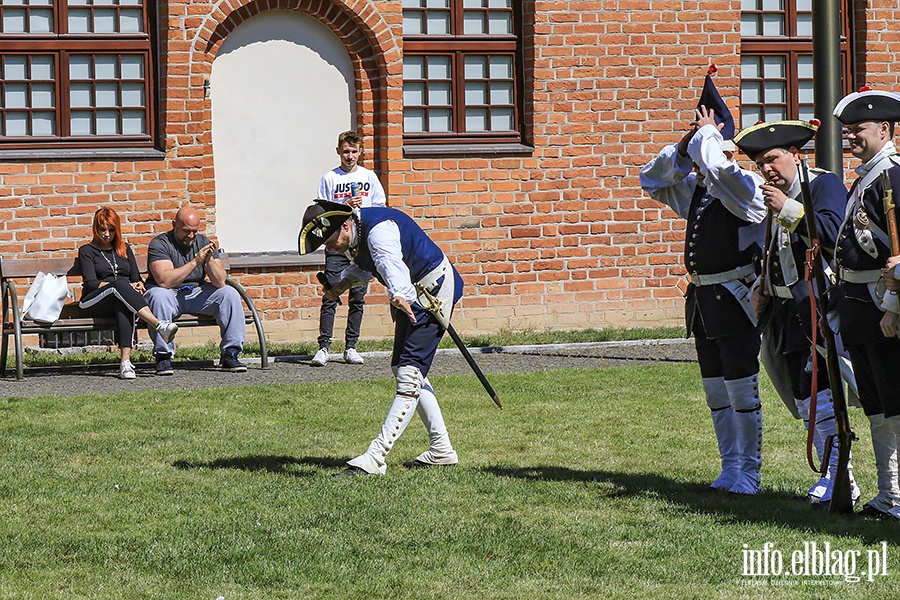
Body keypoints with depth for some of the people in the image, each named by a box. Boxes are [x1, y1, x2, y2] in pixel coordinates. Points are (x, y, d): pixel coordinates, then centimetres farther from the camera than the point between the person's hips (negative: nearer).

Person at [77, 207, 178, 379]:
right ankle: (159, 325, -54)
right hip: (93, 303, -3)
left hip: (121, 299, 3)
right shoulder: (87, 251, 11)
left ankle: (126, 361, -55)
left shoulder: (125, 250, 24)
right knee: (119, 284, -37)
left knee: (123, 304, -38)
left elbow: (136, 278, 19)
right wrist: (125, 287, -15)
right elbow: (91, 283, -3)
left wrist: (138, 286, -8)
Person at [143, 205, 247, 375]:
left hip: (197, 294, 4)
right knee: (158, 296, -37)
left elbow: (220, 282, -8)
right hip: (170, 295, -4)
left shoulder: (204, 243, 1)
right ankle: (163, 356, -28)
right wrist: (195, 262, -28)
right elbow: (164, 281, -28)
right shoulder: (159, 244, -12)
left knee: (230, 294, -16)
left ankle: (230, 355, -14)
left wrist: (209, 260, -26)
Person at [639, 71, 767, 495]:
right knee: (715, 390, 11)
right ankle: (729, 468, 19)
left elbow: (717, 168, -31)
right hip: (702, 297, 8)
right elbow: (653, 180, 24)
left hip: (735, 298, -8)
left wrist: (706, 135, -12)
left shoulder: (746, 186, -11)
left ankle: (749, 472, 2)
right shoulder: (696, 189, 13)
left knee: (742, 388, -5)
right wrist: (684, 146, 9)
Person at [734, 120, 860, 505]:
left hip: (820, 307, -9)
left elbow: (833, 233, -24)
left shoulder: (825, 184, -7)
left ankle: (837, 476, -12)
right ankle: (835, 478, 14)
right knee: (805, 400, 9)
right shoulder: (779, 197, 20)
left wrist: (788, 210, -24)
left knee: (817, 390, -16)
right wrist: (763, 286, 18)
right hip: (788, 311, 9)